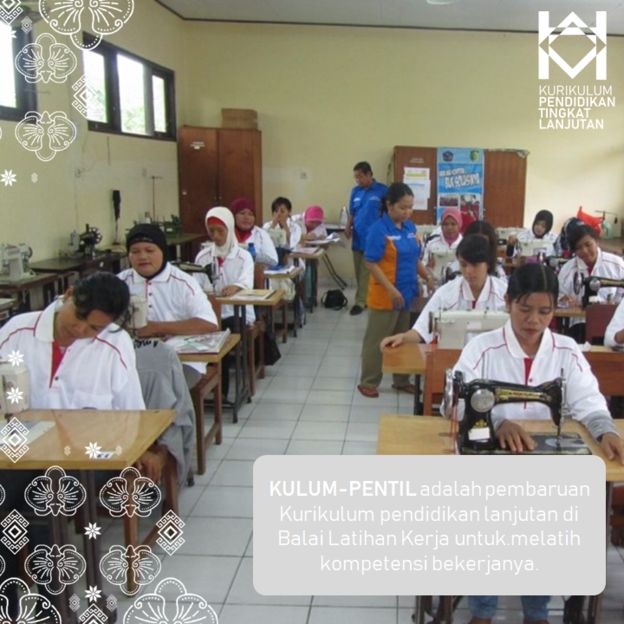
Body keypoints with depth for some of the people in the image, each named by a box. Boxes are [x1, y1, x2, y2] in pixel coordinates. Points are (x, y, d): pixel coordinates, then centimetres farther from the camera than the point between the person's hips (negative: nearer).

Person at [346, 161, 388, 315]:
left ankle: (360, 302, 3)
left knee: (366, 272, -3)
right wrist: (348, 227, -2)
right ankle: (364, 299, 20)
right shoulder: (355, 191, 9)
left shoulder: (382, 190, -6)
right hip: (358, 238, 5)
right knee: (359, 272, 9)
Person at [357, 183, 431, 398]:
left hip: (408, 294, 7)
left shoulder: (410, 227, 6)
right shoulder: (379, 229, -15)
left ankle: (402, 380, 30)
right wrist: (391, 289, -22)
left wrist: (429, 278, 6)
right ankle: (368, 382, 15)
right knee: (377, 340, 4)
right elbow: (371, 264, -17)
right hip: (385, 296, -7)